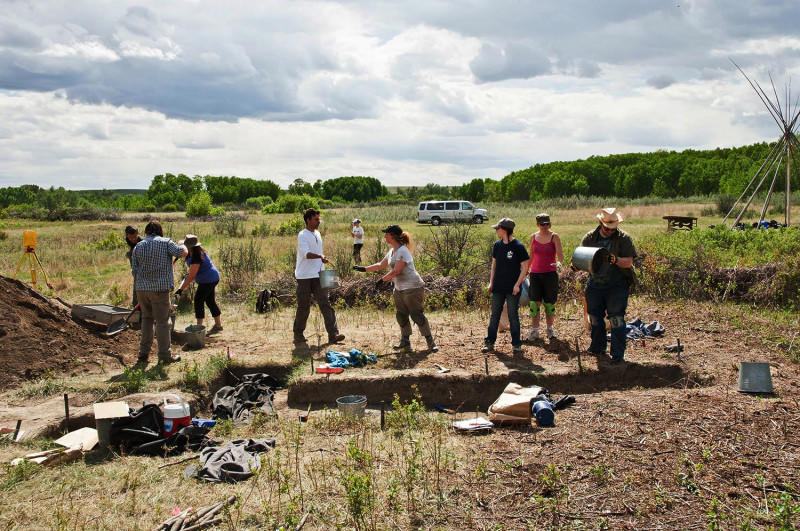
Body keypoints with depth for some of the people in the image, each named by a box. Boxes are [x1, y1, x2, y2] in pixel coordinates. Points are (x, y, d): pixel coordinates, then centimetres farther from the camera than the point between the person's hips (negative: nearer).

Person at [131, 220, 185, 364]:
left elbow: (134, 270, 9)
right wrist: (183, 246, 11)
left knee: (147, 318, 18)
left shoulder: (138, 247, 10)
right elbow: (181, 252, -12)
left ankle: (143, 352, 17)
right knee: (162, 321, 2)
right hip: (160, 288, -4)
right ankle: (164, 355, 7)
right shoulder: (165, 242, -1)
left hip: (141, 288, 4)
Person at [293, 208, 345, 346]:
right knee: (303, 307, 3)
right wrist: (320, 256, -40)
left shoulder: (317, 234, 14)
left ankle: (333, 334, -10)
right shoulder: (302, 235, -10)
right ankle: (298, 335, 19)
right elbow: (306, 253, -25)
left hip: (318, 276, 6)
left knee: (325, 304, -4)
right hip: (305, 277, -6)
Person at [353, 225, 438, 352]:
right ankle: (405, 342, 20)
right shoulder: (392, 251, 13)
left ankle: (431, 342, 0)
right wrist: (364, 269, 23)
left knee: (417, 315, -7)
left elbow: (396, 271, -21)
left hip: (413, 289, -10)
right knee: (401, 315, 11)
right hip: (399, 289, 10)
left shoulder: (402, 251, -17)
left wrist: (382, 280, -11)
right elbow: (381, 265, 24)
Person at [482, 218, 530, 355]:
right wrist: (491, 282, 10)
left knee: (513, 316, 2)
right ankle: (489, 342, 14)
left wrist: (517, 284, -13)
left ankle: (516, 344, 12)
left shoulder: (518, 246, -10)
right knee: (494, 315, 8)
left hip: (512, 288, -5)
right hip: (498, 287, 5)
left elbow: (524, 267, -7)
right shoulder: (497, 245, 6)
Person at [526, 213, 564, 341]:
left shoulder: (554, 237, -3)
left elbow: (560, 254, -12)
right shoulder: (533, 237, 7)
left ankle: (550, 328, 22)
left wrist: (559, 263, -33)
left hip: (550, 274, -2)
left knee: (549, 303, 5)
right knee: (534, 302, -4)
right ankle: (535, 331, 2)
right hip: (535, 273, 2)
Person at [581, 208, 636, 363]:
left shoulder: (624, 238, -4)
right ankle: (597, 347, 32)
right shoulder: (590, 237, 5)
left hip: (617, 285, -4)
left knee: (616, 319, -7)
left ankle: (618, 353, -2)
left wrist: (616, 260, -29)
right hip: (595, 284, 4)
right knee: (595, 316, 13)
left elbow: (629, 262, -10)